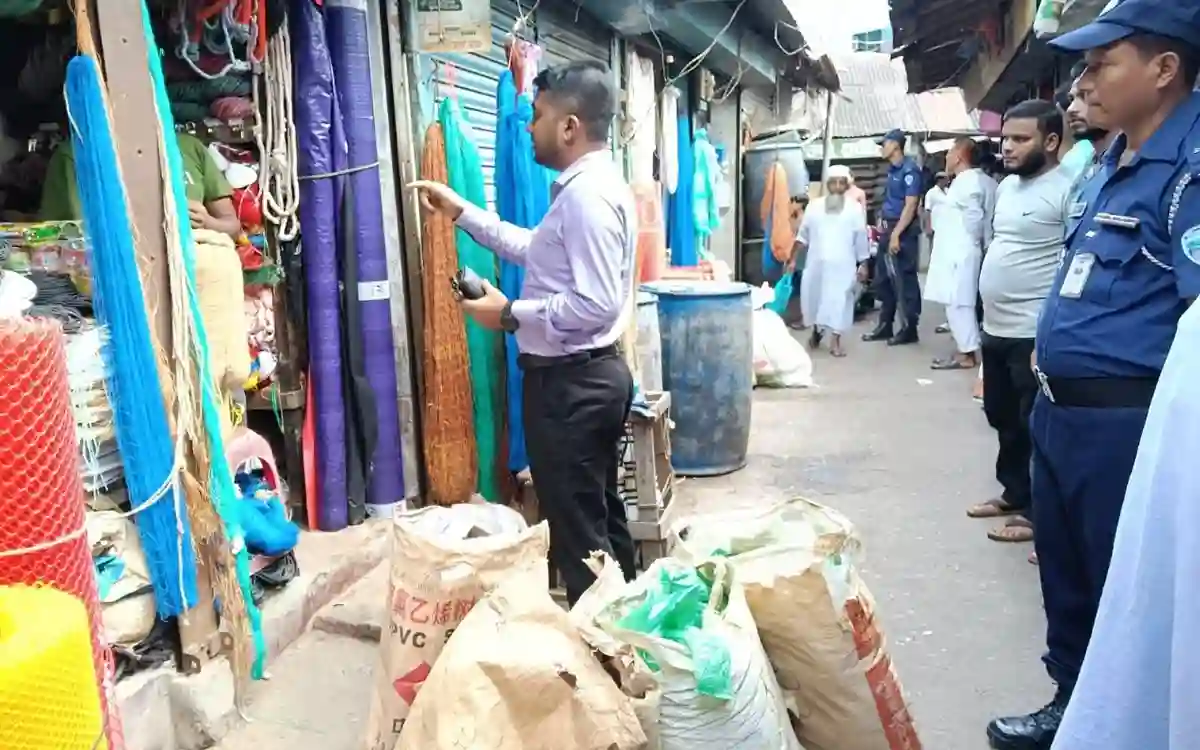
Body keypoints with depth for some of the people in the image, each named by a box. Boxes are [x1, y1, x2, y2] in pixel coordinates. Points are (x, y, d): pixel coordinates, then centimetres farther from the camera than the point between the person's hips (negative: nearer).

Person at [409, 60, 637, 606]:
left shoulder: (586, 195, -21)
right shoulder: (592, 185, 13)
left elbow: (597, 305, -27)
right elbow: (537, 250, 21)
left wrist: (510, 314, -17)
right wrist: (462, 212, 19)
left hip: (570, 382, -11)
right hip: (593, 375, 11)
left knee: (575, 528, 2)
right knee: (601, 514, 20)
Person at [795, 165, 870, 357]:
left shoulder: (855, 208, 2)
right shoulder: (815, 206, 7)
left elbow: (861, 238, 4)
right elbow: (804, 233, 10)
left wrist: (863, 263, 4)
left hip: (842, 264, -2)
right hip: (817, 262, 2)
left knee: (839, 300, -5)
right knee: (813, 297, 8)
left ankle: (835, 341, 3)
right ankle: (816, 329, 34)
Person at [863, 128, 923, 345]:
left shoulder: (909, 170, -14)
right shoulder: (892, 170, 13)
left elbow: (910, 206, -18)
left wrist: (896, 234, -22)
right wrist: (885, 228, 17)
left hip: (903, 233, -9)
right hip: (889, 229, 10)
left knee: (904, 281, -3)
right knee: (883, 280, 13)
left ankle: (909, 329, 5)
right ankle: (885, 326, 21)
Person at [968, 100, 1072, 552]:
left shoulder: (1066, 191, -15)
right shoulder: (1006, 186, 12)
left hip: (1035, 333, -9)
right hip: (996, 328, 9)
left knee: (1035, 427, 4)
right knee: (1003, 419, 19)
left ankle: (1036, 510, 18)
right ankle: (1014, 494, 34)